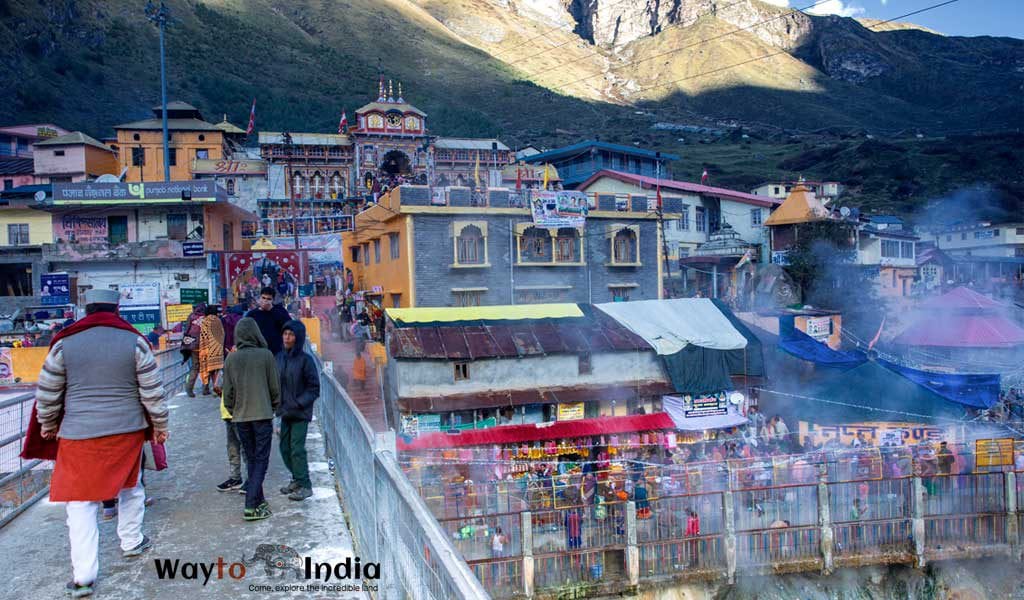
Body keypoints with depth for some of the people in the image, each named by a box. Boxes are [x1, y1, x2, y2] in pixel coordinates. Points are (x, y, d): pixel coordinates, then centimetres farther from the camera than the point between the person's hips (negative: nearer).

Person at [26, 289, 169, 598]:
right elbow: (153, 392, -3)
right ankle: (131, 542, 36)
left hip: (79, 435, -1)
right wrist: (160, 426, 10)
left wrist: (48, 426, 22)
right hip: (128, 431, 1)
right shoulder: (134, 341, -4)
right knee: (131, 486, 23)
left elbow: (47, 395, 5)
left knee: (81, 502, 4)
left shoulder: (64, 344, -2)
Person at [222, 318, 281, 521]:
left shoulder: (231, 359, -1)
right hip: (262, 415, -3)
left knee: (251, 459, 16)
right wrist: (274, 407, 13)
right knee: (261, 460, 1)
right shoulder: (266, 355, -8)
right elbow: (275, 386, -3)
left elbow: (228, 391, 3)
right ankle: (251, 506, -6)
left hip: (240, 417, 3)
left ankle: (258, 501, 21)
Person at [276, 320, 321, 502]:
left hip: (300, 413, -6)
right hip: (285, 411, 6)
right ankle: (297, 479, 28)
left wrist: (299, 404, -18)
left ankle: (305, 485, 4)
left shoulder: (305, 360, -12)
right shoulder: (280, 357, 5)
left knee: (297, 448, -7)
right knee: (284, 447, 12)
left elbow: (314, 388, -10)